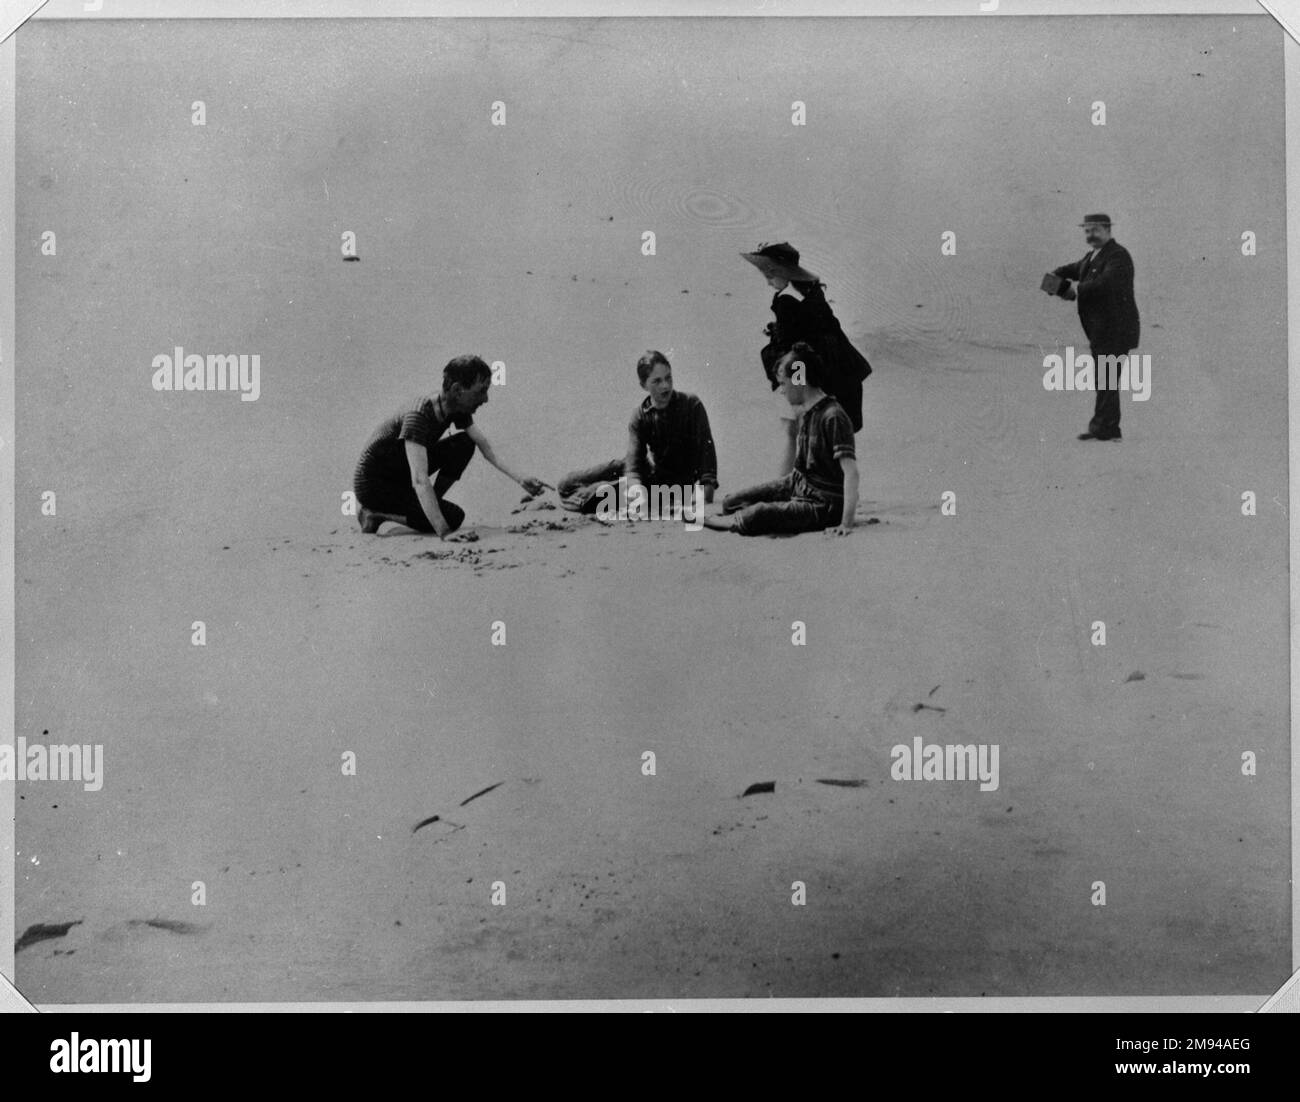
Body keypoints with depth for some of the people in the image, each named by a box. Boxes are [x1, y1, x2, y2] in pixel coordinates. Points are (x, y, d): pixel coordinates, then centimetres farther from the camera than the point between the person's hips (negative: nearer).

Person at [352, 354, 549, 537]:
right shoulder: (418, 417, -33)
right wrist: (443, 533, -48)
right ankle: (375, 515, -9)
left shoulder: (458, 409, -7)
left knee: (465, 444, -6)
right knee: (453, 516, -21)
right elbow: (420, 481, -42)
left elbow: (485, 447, 2)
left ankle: (427, 506, 0)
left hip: (402, 475, 9)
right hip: (373, 484, -9)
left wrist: (518, 478, -10)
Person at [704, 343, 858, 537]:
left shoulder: (833, 417, -22)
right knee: (731, 503, 1)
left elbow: (851, 472, -27)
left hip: (824, 504, -9)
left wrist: (846, 523, -33)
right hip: (796, 485, 9)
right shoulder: (806, 413, 8)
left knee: (754, 517, -25)